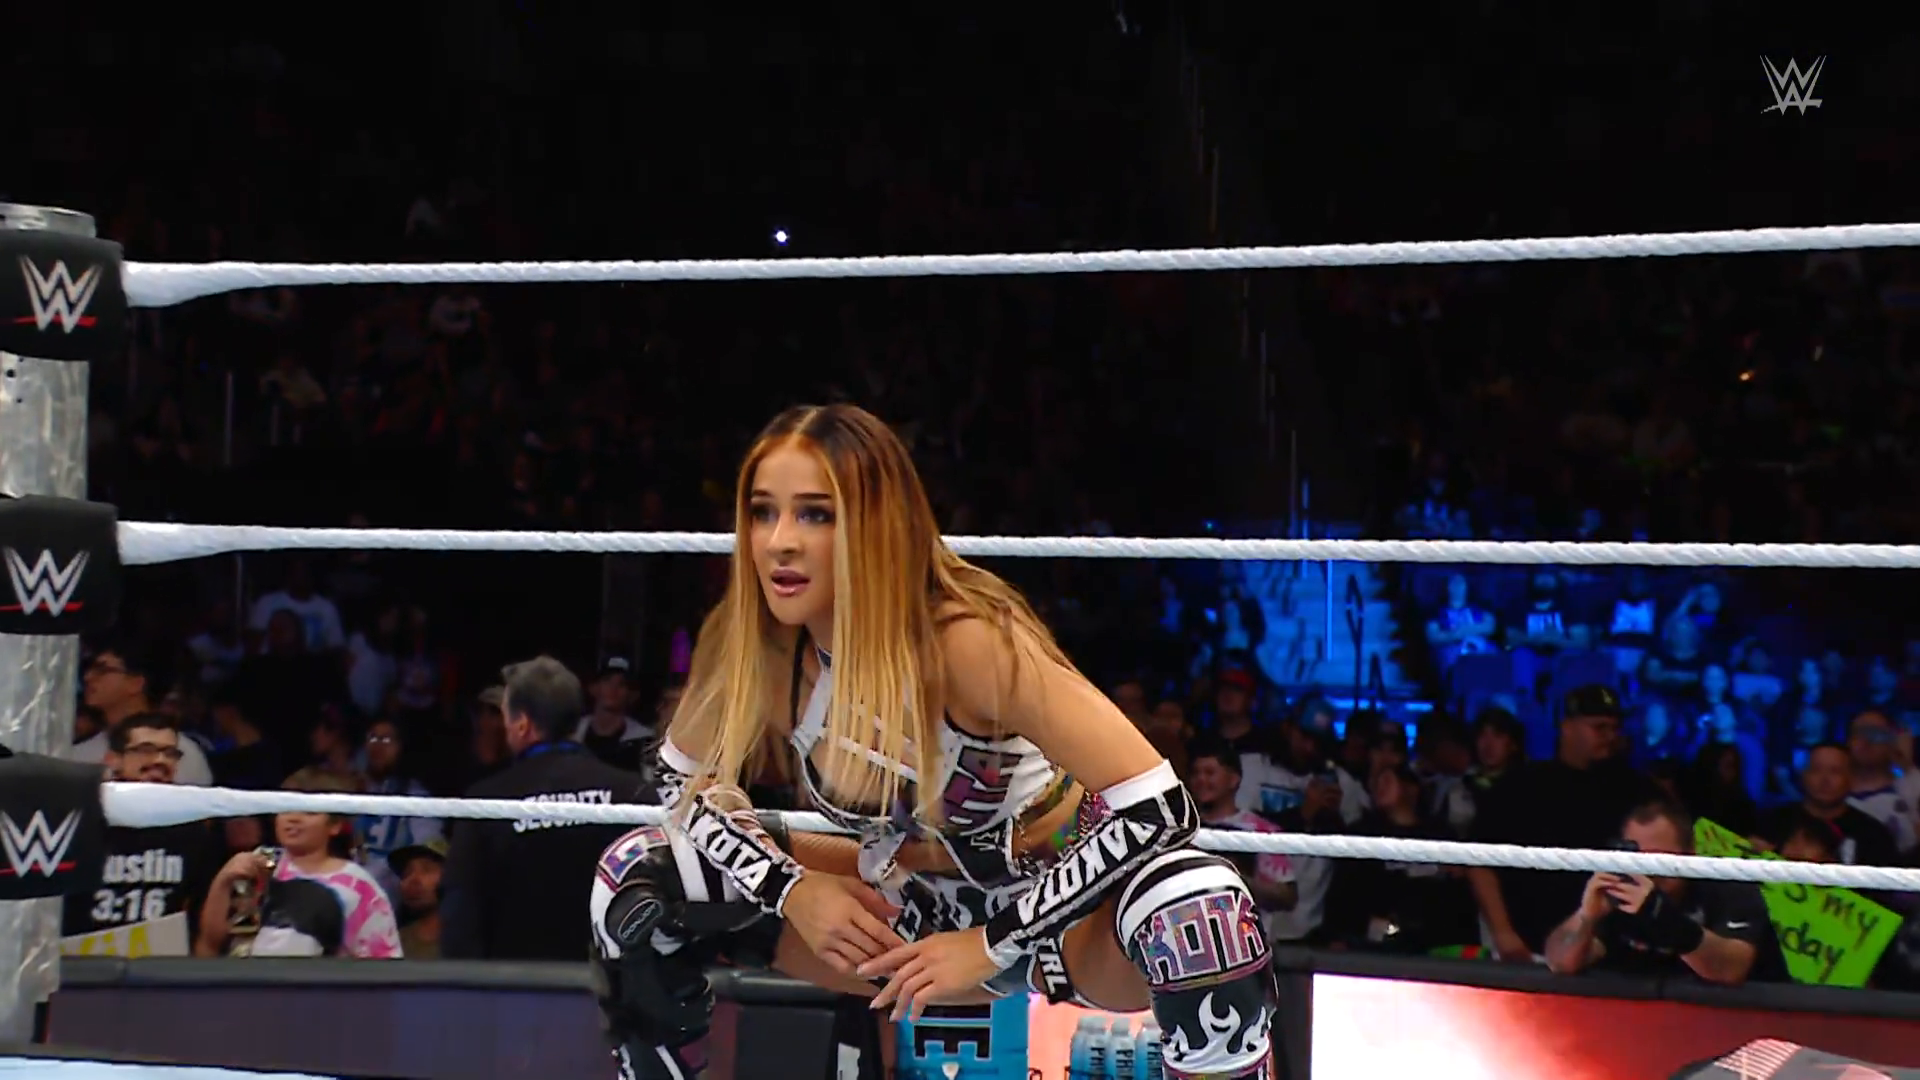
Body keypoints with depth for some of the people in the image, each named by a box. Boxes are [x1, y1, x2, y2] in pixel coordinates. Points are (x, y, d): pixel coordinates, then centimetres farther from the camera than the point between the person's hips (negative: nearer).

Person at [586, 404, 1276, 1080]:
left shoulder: (967, 639, -30)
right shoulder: (751, 644, -15)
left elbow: (1159, 808, -31)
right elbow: (688, 782, 4)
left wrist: (993, 945, -28)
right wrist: (793, 889, -13)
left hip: (1064, 909, -5)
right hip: (924, 910, 5)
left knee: (1196, 908, -39)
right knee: (639, 879, -4)